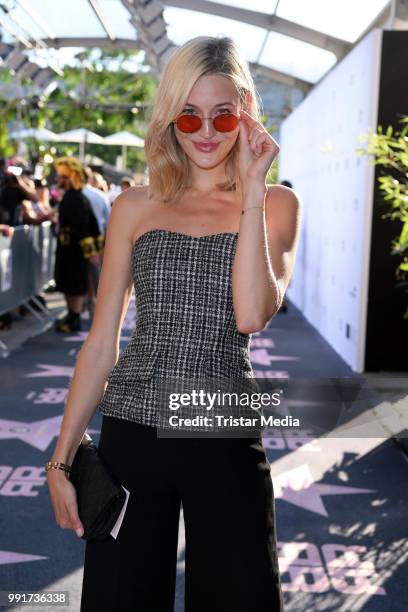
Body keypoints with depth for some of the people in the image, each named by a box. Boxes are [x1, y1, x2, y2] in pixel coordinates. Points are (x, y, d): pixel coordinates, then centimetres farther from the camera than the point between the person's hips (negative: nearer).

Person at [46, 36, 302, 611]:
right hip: (132, 432, 1)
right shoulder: (135, 207, 4)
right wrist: (62, 457, 5)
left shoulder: (276, 204, 1)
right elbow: (101, 340, 6)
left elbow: (252, 314, -17)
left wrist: (251, 188, -14)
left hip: (227, 440, -1)